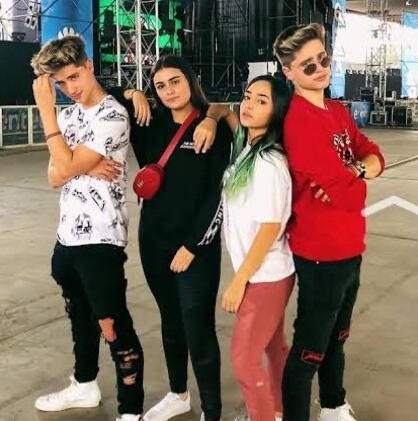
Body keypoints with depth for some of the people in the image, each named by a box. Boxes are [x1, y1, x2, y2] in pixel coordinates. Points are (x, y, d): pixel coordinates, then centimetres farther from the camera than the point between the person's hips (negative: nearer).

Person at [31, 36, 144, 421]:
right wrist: (87, 167, -16)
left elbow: (66, 168, -19)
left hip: (101, 238, -8)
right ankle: (85, 386, 42)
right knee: (80, 315, 23)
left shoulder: (113, 115, -13)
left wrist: (45, 108, -15)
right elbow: (54, 176, 4)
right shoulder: (67, 115, 13)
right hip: (68, 235, 8)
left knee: (113, 325, -2)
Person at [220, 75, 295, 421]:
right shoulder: (244, 149, 2)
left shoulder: (269, 163, -23)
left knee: (243, 358, 2)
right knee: (273, 346, 23)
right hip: (263, 273, 8)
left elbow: (269, 229, -23)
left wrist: (239, 281, -18)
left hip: (266, 276, -8)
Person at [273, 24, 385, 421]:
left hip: (348, 249, 9)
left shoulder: (338, 111, 8)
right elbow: (352, 196, -25)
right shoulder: (300, 122, -23)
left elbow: (374, 157, 4)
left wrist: (352, 172, -16)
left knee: (336, 337, 25)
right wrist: (351, 182, -4)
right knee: (309, 348, 4)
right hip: (321, 254, -9)